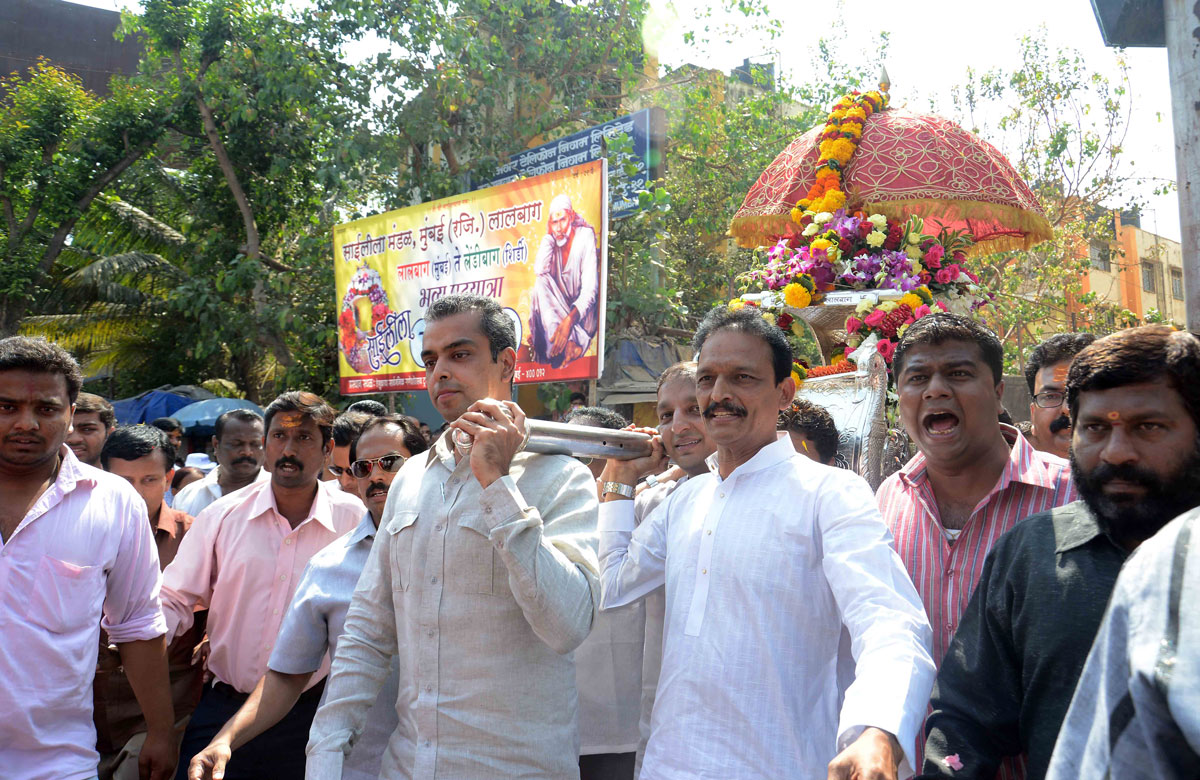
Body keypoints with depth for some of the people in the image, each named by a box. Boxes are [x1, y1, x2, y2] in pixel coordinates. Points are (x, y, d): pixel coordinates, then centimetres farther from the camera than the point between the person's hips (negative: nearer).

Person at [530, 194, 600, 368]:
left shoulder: (585, 236, -13)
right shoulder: (553, 241, 2)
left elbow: (590, 290, -22)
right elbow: (539, 270, -17)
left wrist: (570, 319, -37)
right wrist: (548, 235, -12)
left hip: (582, 312, -5)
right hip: (558, 307, 5)